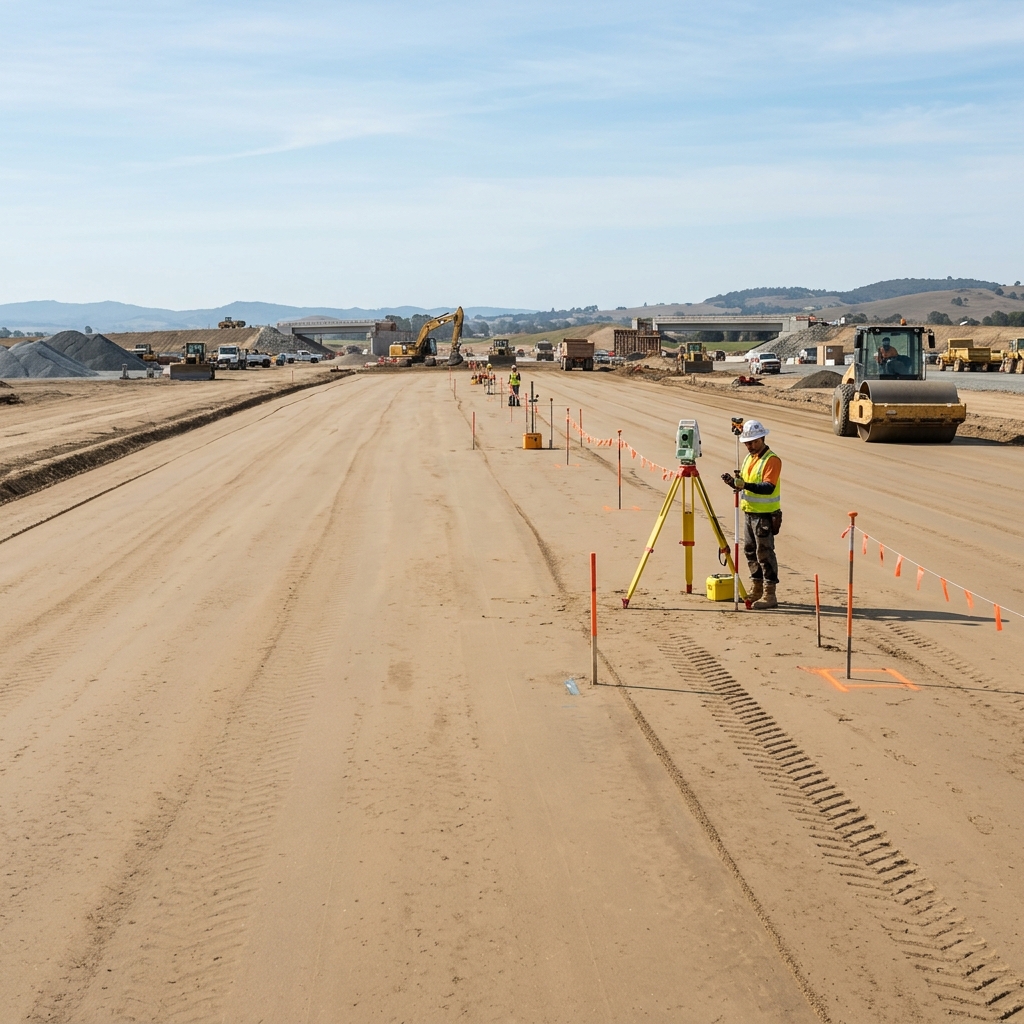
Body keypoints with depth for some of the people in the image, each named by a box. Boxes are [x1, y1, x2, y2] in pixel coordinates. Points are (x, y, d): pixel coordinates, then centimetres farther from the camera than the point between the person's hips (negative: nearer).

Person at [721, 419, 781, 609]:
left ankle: (769, 595, -4)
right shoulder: (749, 458, 13)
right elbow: (743, 484, 17)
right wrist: (734, 482, -5)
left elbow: (768, 487, -26)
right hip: (749, 513, 9)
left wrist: (745, 485, -38)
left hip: (765, 515, -9)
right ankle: (757, 589, 24)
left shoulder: (772, 460, -14)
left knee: (765, 553, -7)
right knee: (750, 551, 14)